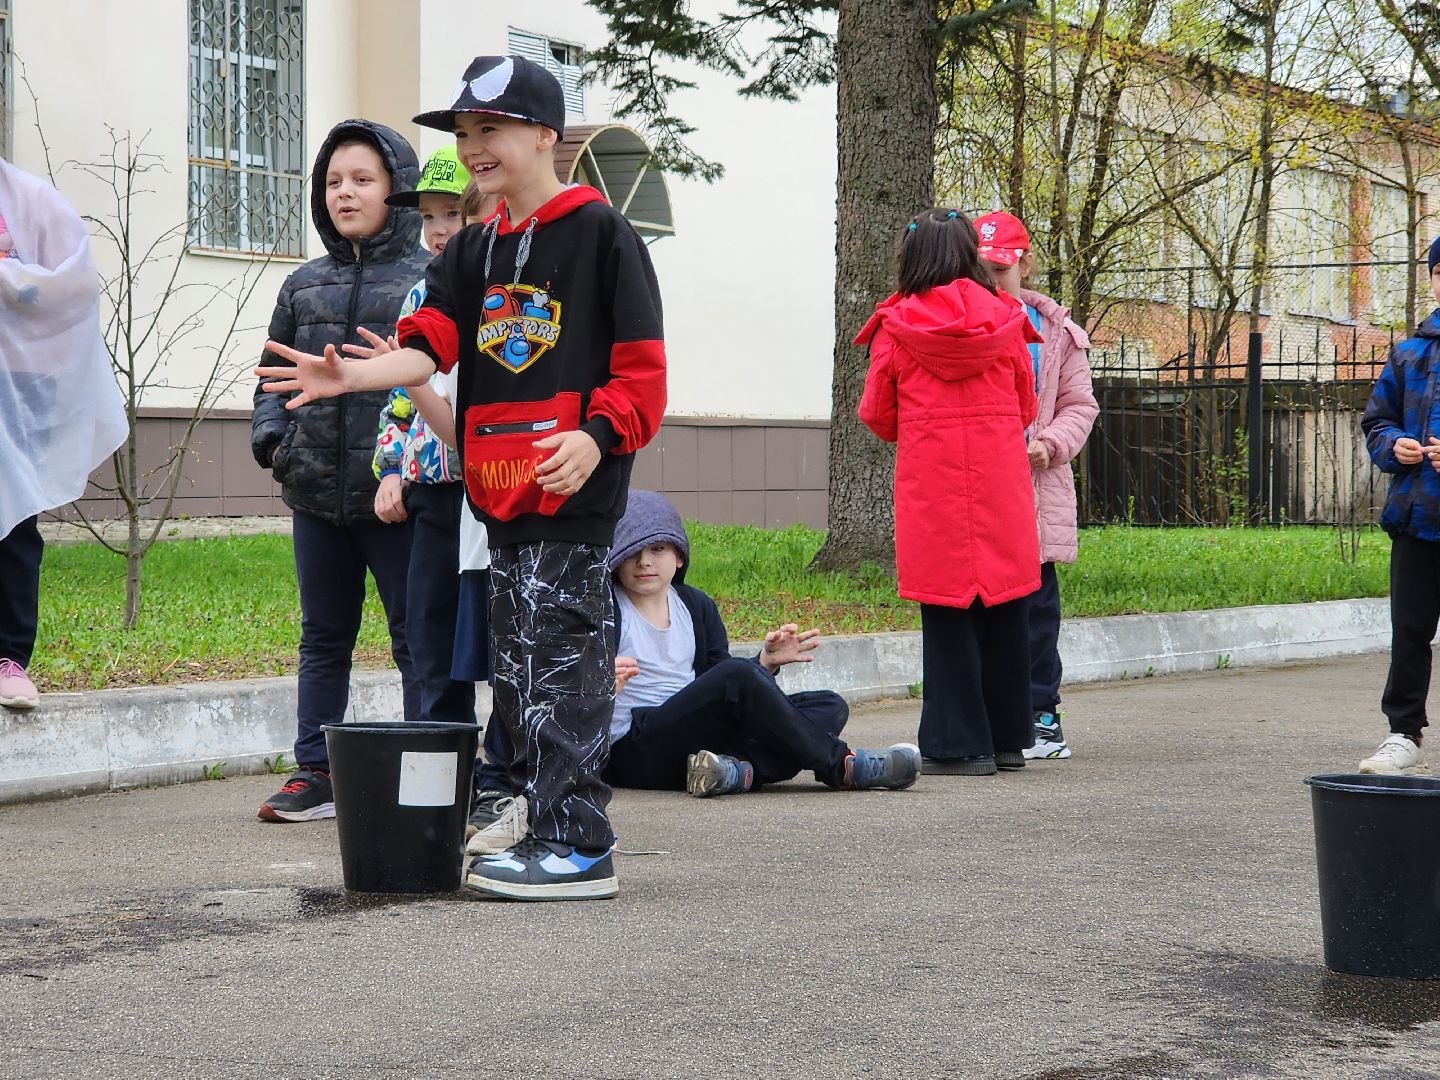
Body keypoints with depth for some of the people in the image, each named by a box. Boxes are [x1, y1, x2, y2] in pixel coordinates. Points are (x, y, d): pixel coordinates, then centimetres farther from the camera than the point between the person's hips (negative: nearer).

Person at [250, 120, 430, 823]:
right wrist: (269, 434, 3)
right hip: (316, 493, 5)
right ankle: (314, 772, 20)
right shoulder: (305, 285, 13)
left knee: (417, 638, 3)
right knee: (323, 637, 13)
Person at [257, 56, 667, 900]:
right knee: (518, 671, 11)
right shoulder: (474, 249, 17)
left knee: (562, 660, -10)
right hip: (499, 490, 8)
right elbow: (430, 342, 4)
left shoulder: (601, 232, -4)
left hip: (575, 490, -8)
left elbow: (640, 363, -7)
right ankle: (549, 828, 20)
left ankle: (579, 847, -7)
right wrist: (351, 377, -14)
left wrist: (597, 435, -21)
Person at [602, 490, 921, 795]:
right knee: (737, 674, -32)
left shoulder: (695, 605, 15)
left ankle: (740, 771, -33)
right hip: (634, 750, -8)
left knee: (830, 705, -2)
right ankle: (840, 765, -21)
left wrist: (766, 662, -2)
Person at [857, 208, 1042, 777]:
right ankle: (1008, 738, 17)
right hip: (1001, 481, 2)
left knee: (946, 613, 2)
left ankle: (959, 745, 2)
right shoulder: (1005, 320, 2)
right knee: (1004, 608, 10)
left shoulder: (894, 326, -3)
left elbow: (878, 416, 6)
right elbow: (1026, 407, 12)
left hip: (929, 483, -2)